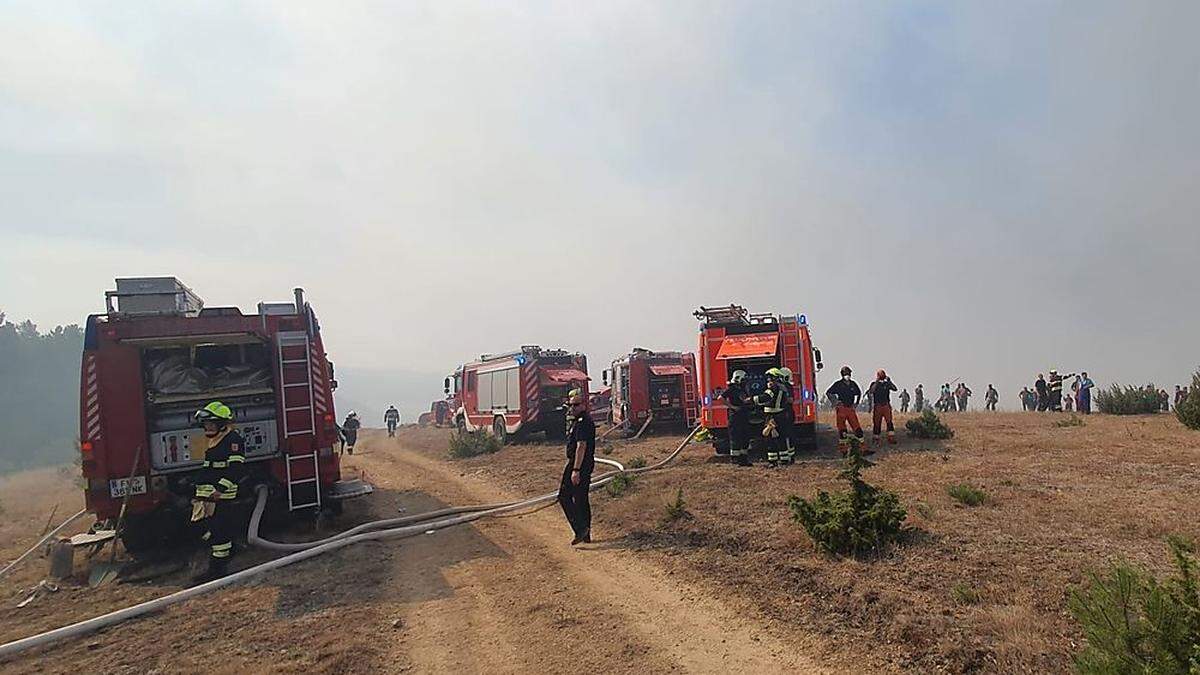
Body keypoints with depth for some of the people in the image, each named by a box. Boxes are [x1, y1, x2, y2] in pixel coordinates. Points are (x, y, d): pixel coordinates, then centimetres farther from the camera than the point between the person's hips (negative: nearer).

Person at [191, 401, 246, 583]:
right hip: (208, 496, 10)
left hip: (223, 496, -10)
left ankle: (218, 568, 1)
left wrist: (219, 490, -27)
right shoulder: (212, 440, 20)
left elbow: (237, 468, -20)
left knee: (219, 531, -7)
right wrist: (199, 493, 25)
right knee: (209, 529, 14)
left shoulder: (233, 439, -11)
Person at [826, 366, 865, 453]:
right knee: (842, 430, -1)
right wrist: (835, 401, -4)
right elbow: (828, 393, 3)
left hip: (851, 409, 4)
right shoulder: (838, 384, -3)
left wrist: (856, 403, 20)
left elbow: (859, 393, 29)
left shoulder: (853, 384, 10)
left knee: (858, 429, 1)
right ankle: (843, 450, 5)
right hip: (841, 409, -4)